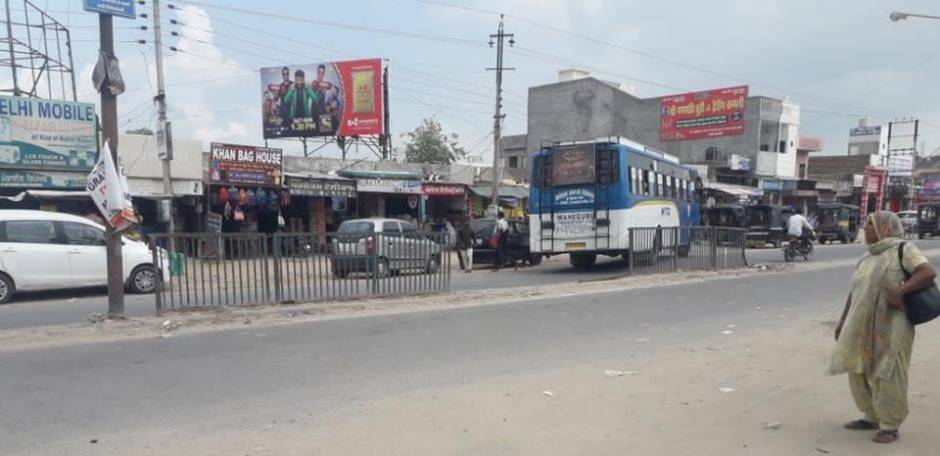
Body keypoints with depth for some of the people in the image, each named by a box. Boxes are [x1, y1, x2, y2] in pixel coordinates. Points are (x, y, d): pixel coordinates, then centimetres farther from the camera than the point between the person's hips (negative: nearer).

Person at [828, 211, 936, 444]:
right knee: (861, 373, 13)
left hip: (889, 327, -7)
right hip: (862, 327, 7)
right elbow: (855, 291, 17)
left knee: (887, 376, -1)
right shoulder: (868, 257, 15)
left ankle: (890, 426, 12)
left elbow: (929, 272, -19)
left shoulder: (902, 249, -6)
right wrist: (843, 321, 15)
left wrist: (899, 291, -26)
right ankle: (872, 417, 28)